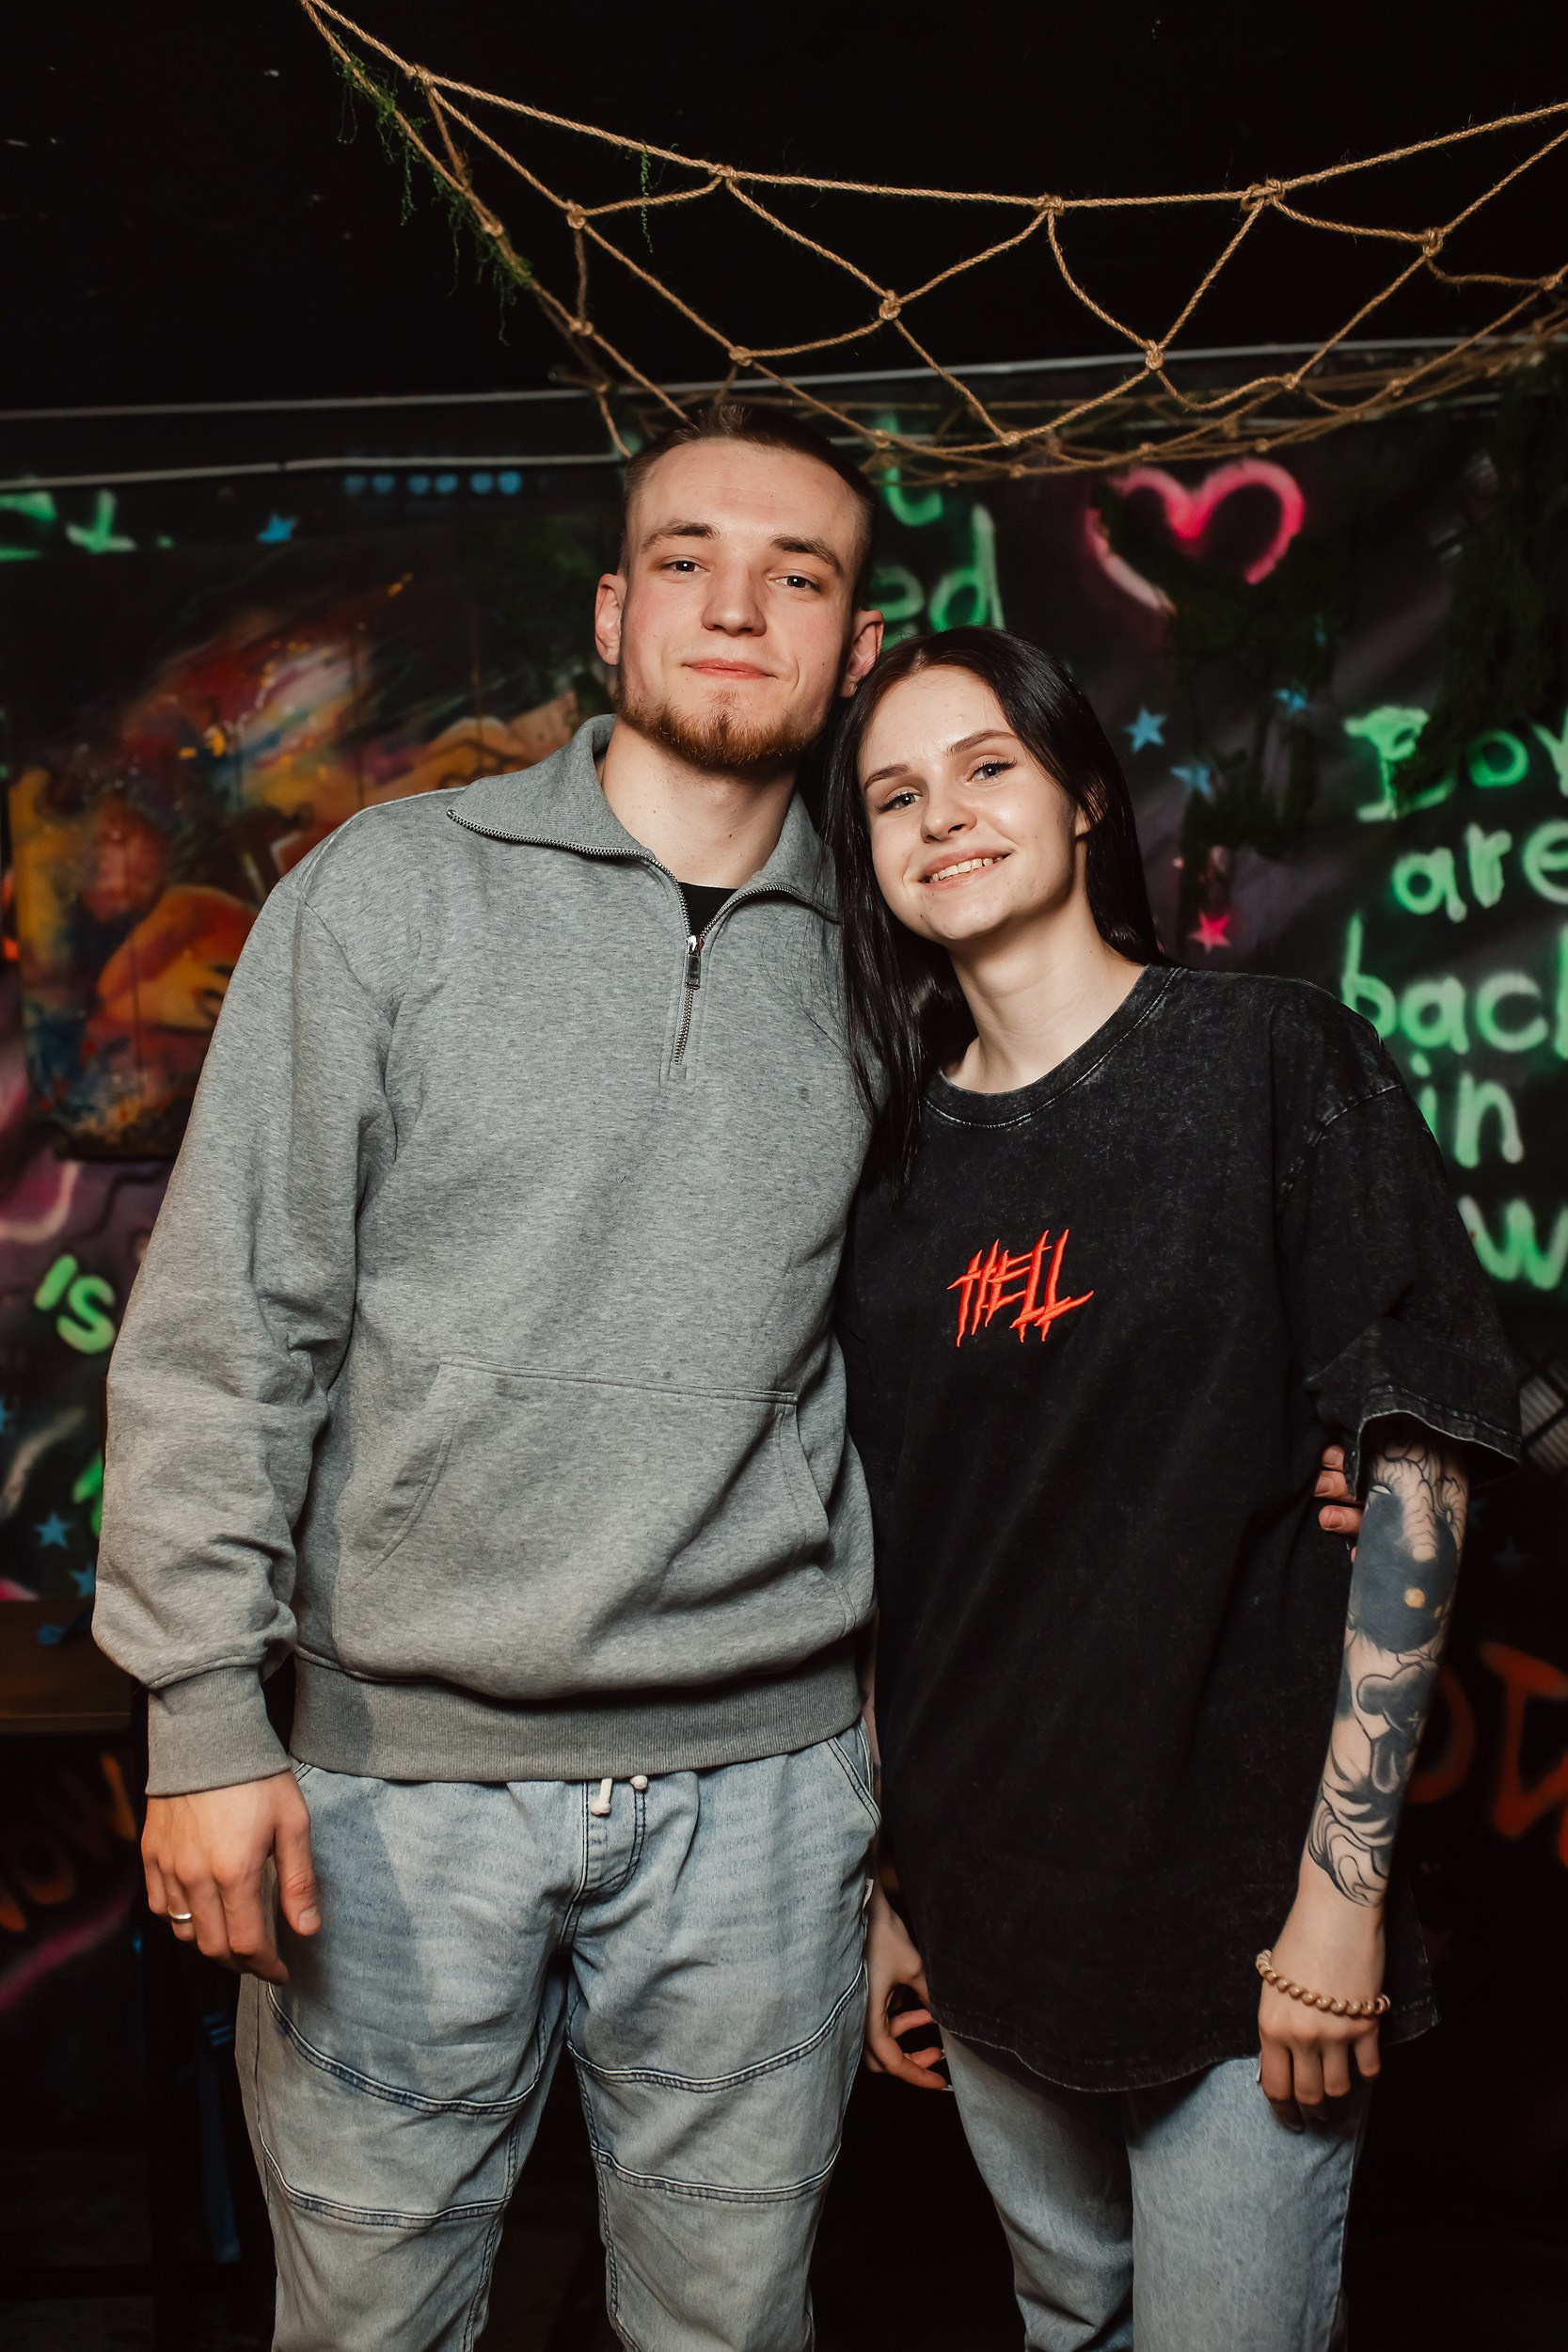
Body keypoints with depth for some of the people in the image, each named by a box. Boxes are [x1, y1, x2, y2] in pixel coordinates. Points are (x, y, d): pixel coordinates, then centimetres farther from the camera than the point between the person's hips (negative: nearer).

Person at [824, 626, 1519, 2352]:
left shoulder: (1277, 1063, -7)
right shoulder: (898, 1153, 5)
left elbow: (1416, 1465, -11)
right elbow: (879, 1552, 8)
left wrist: (1341, 1887, -15)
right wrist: (871, 1886, 7)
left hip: (1237, 1909, -4)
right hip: (985, 1910, 5)